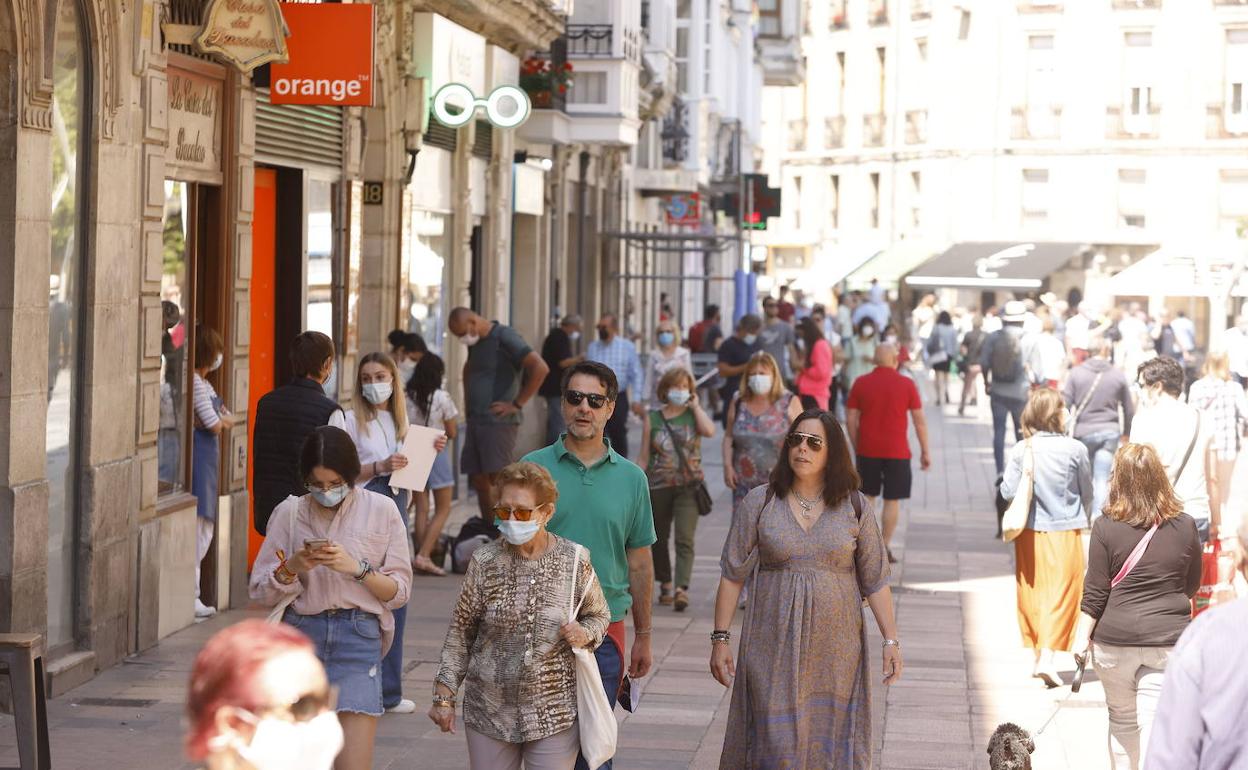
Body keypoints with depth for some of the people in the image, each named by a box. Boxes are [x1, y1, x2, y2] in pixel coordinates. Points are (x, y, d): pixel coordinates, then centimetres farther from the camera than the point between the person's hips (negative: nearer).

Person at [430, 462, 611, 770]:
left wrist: (585, 634, -12)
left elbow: (600, 615, 11)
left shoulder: (574, 560, -4)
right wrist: (444, 696, 1)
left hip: (554, 717, -1)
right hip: (490, 711, 1)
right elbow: (460, 634, 4)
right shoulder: (485, 562, -3)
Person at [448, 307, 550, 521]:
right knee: (479, 481, 7)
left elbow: (540, 368, -21)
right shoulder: (475, 342, 15)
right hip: (475, 421, 9)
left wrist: (517, 404, -16)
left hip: (499, 421, -9)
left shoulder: (504, 337, -11)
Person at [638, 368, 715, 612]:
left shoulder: (694, 414, 6)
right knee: (659, 538, 11)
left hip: (688, 486, -2)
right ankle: (665, 585, 27)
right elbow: (643, 457, 7)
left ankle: (682, 589, -23)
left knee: (685, 538, -14)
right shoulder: (652, 418, 7)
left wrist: (695, 405, -7)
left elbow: (709, 430, -18)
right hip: (658, 486, 2)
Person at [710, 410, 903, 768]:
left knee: (830, 740, 6)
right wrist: (720, 640, -3)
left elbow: (875, 580, 4)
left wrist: (891, 641, -1)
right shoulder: (760, 503, 0)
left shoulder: (855, 508, 2)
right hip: (773, 645, -1)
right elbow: (733, 574, 1)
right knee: (775, 741, -3)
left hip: (835, 649, 1)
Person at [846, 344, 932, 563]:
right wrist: (925, 451, 4)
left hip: (867, 450, 2)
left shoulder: (861, 383, 0)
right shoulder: (906, 384, -5)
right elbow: (919, 420, -3)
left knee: (868, 496, 14)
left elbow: (850, 419, 1)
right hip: (896, 450, -2)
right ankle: (885, 547, 2)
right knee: (892, 499, 5)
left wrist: (856, 447, 12)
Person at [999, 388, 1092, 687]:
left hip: (1029, 532, 2)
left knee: (1031, 593, 14)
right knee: (1061, 594, -1)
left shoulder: (1021, 450, -8)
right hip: (1065, 532, -2)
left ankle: (1037, 651, 21)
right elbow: (1087, 492, 2)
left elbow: (1008, 491, -9)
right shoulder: (1075, 449, -10)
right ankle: (1047, 655, -14)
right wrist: (1082, 519, 22)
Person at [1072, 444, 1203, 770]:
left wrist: (1083, 637, 4)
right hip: (1169, 638, 0)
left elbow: (1095, 592, -6)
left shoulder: (1106, 527, -8)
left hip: (1115, 638, 0)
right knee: (1157, 723, -2)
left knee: (1123, 719, 17)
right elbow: (1192, 586, 11)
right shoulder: (1185, 526, -2)